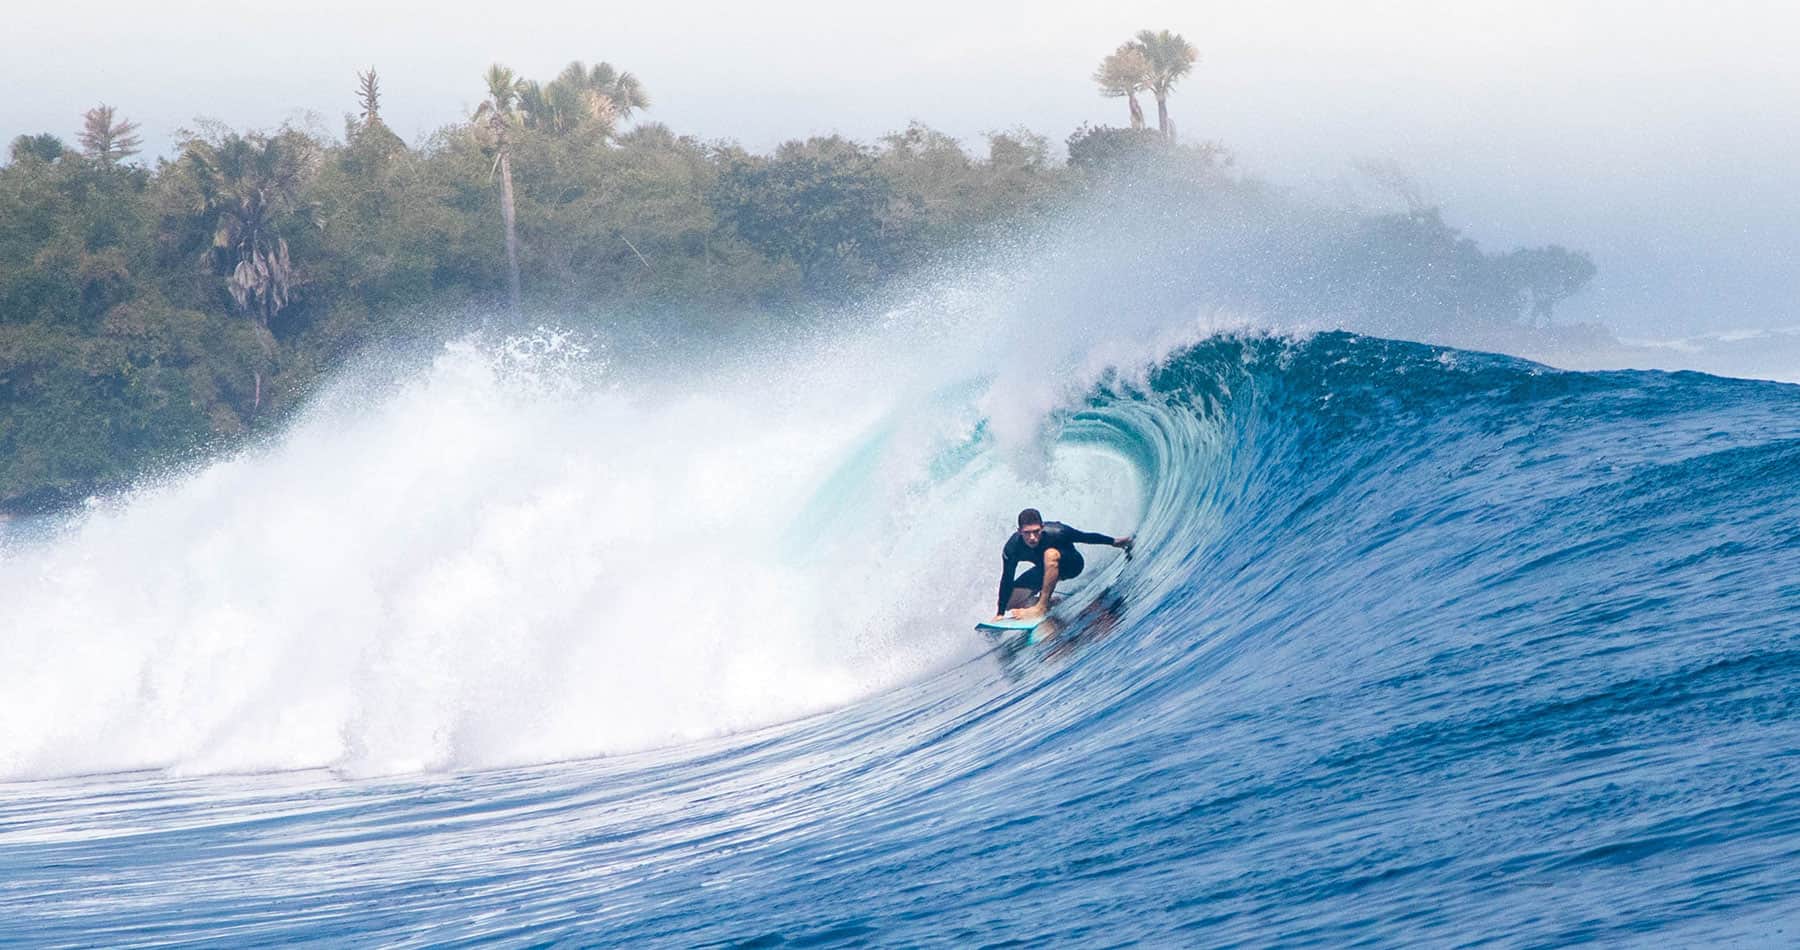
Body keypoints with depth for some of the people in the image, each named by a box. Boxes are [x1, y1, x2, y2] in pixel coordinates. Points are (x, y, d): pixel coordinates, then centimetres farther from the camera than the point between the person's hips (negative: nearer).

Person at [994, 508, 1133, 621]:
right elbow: (1006, 580, -19)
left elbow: (1085, 537, -19)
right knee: (1010, 603, -8)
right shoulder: (1012, 548, -28)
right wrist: (1000, 613, -18)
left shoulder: (1054, 532, -34)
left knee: (1050, 553, -38)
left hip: (1071, 564, -4)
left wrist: (1114, 542, -11)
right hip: (1044, 569, 4)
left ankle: (1042, 607, -32)